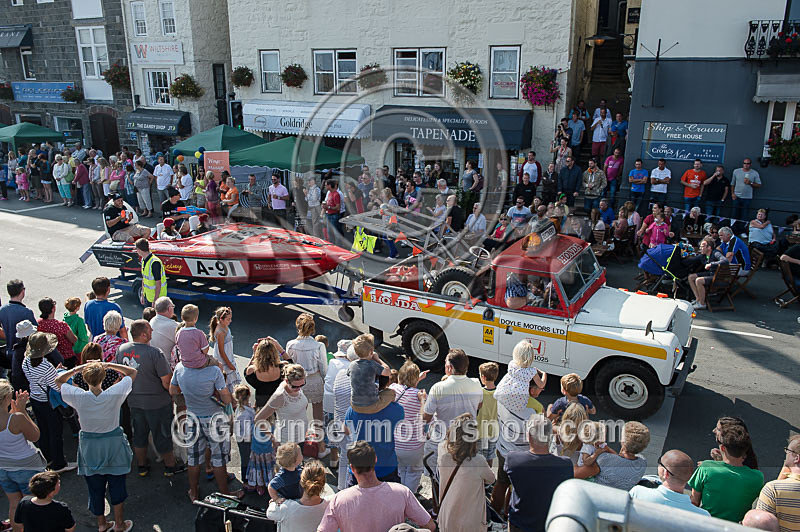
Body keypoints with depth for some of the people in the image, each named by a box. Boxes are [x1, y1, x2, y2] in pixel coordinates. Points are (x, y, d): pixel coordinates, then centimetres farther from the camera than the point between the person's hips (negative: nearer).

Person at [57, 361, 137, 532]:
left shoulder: (78, 397, -19)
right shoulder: (114, 395, -22)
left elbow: (59, 380, 0)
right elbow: (132, 372, -7)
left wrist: (77, 368, -8)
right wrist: (107, 365, -10)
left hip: (89, 447, 1)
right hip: (114, 445, -1)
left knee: (95, 487, 18)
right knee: (117, 484, 15)